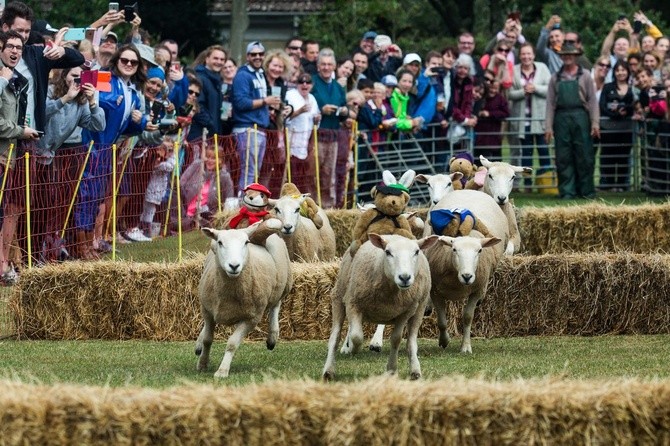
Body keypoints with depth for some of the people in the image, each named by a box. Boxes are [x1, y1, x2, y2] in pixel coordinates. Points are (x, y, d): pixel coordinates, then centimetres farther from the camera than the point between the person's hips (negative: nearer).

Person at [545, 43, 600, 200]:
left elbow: (592, 100, 3)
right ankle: (567, 191, 4)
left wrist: (595, 123, -5)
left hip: (580, 116, -2)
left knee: (584, 156, -2)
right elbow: (550, 103, 10)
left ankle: (586, 190, 4)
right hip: (562, 118, 2)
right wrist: (549, 126, 3)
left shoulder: (584, 75, 8)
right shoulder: (556, 78, 12)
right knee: (563, 158, 0)